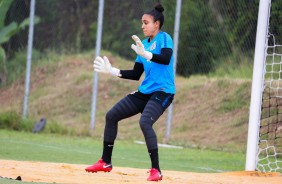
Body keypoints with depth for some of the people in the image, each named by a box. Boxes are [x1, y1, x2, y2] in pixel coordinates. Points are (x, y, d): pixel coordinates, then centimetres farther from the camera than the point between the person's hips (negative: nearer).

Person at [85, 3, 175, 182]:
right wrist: (112, 71, 11)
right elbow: (136, 74, 17)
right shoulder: (144, 43, 15)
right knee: (111, 115, 10)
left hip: (162, 91, -9)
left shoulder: (164, 38, -8)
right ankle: (106, 163, 22)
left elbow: (166, 59, -29)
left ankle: (156, 171, -28)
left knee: (145, 122, -33)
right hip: (145, 92, 9)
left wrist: (146, 54, -43)